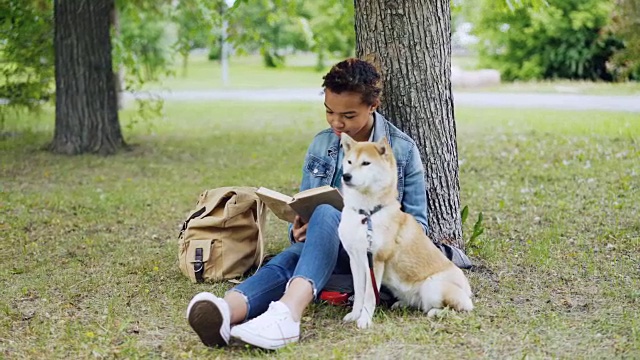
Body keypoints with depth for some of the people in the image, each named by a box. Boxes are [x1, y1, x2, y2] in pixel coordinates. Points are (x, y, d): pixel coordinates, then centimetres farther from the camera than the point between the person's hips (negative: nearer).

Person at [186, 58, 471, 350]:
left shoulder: (403, 149, 1)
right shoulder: (321, 144, 12)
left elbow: (417, 224, 4)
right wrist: (298, 230, -9)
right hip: (330, 253, 4)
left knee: (325, 214, -36)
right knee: (288, 259, -34)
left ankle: (287, 312, -64)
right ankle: (228, 312, -68)